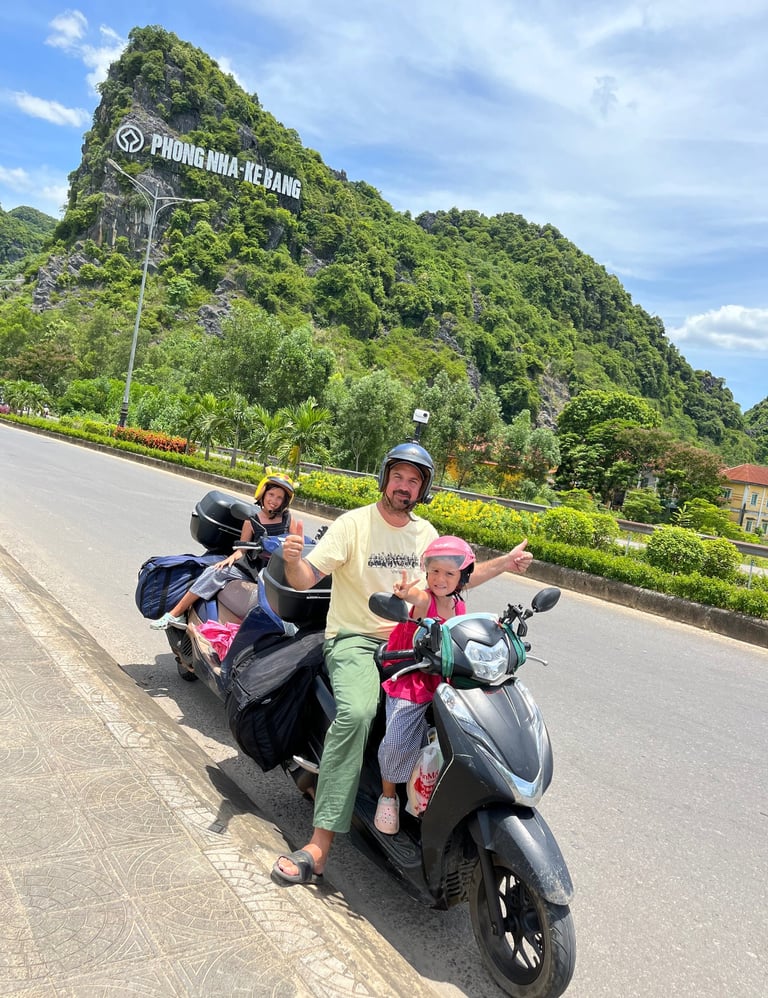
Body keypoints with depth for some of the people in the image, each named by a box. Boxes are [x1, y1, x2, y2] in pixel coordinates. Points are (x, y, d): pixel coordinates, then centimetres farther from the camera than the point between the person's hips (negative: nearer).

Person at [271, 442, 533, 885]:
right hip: (354, 640, -5)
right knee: (356, 713, -33)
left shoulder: (425, 532, 10)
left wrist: (503, 564, 14)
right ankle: (321, 844, -28)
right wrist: (293, 559, -36)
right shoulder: (354, 524, -7)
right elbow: (304, 579, -13)